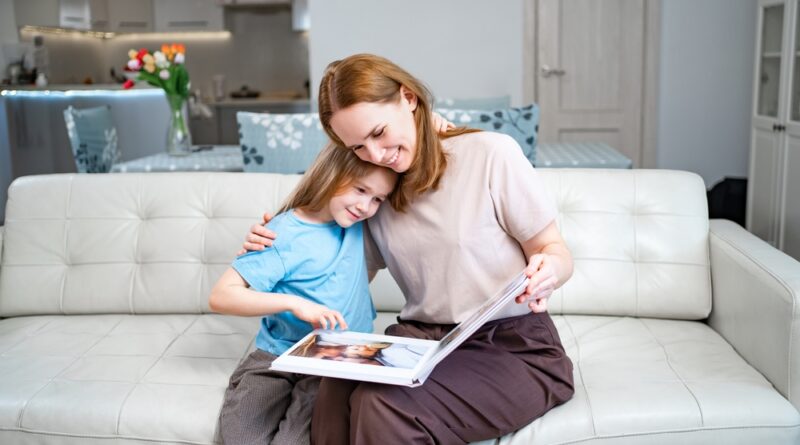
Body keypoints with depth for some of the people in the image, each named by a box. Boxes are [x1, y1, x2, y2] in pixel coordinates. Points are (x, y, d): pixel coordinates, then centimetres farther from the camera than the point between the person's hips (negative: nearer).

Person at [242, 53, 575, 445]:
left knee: (384, 406, -31)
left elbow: (556, 252, -2)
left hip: (513, 346, -4)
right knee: (336, 393, -29)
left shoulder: (491, 153, -7)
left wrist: (546, 272, -26)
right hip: (422, 338, 4)